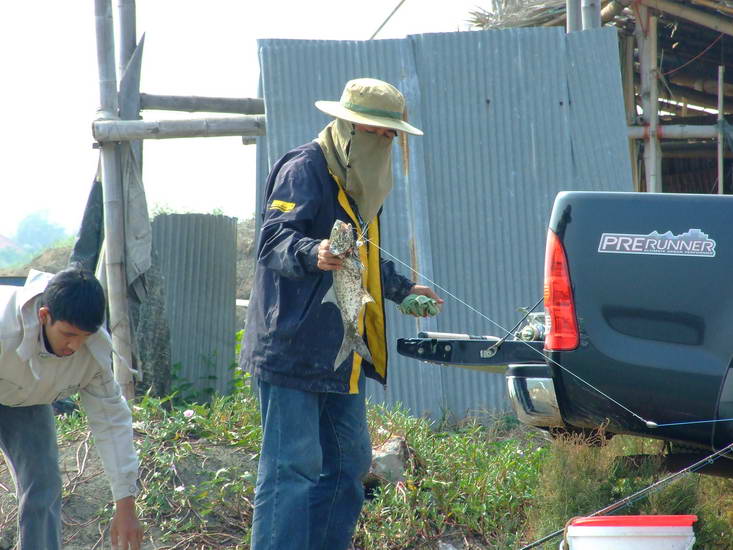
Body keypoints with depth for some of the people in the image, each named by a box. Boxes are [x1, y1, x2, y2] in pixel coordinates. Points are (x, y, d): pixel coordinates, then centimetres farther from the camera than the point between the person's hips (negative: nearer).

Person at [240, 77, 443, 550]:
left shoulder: (358, 184, 21)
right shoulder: (304, 170, -10)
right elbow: (275, 238, -25)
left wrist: (402, 289, 43)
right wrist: (313, 253, -44)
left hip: (342, 356, 10)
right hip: (295, 348, -10)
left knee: (349, 463, 13)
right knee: (294, 466, -13)